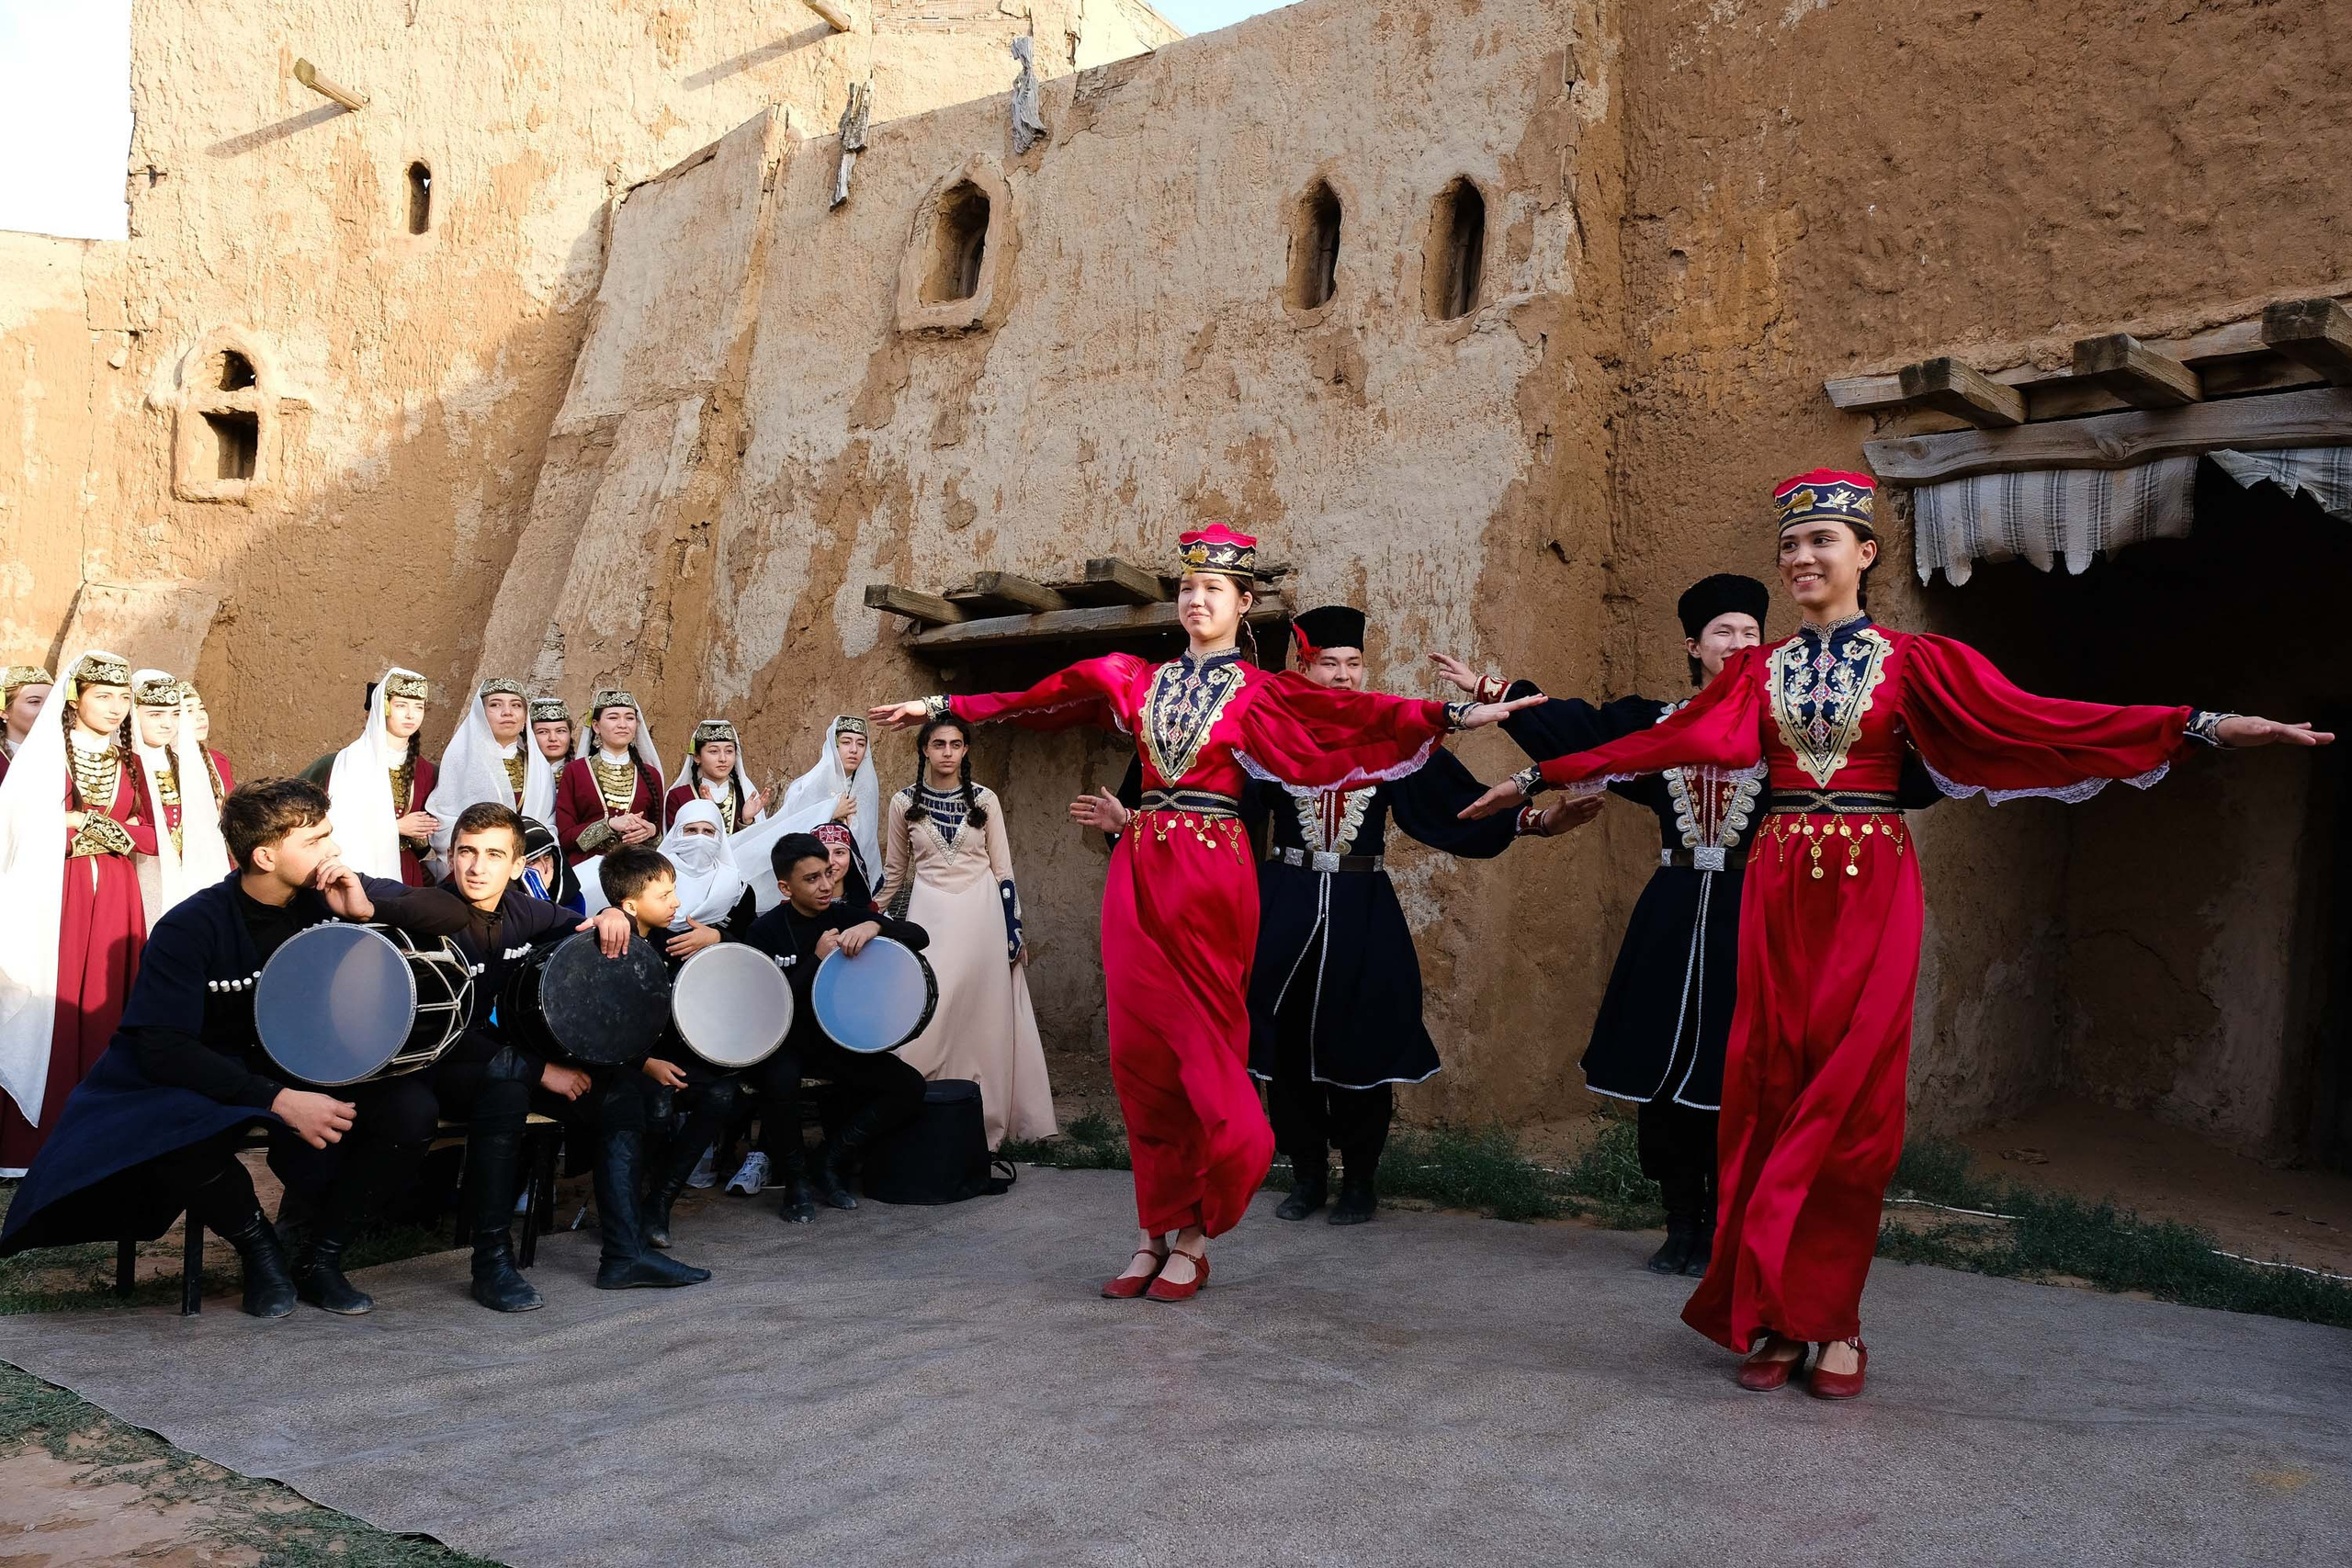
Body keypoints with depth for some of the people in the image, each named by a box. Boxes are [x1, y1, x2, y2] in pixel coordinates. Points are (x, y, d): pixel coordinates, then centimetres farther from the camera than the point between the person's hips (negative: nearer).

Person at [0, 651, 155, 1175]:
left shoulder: (129, 762, 14)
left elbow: (150, 836, 7)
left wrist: (86, 824, -4)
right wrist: (99, 827, -7)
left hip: (114, 900, 4)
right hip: (53, 897, -4)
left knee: (104, 1008, 3)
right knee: (50, 1012, -5)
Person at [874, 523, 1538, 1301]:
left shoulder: (1260, 692, 3)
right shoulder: (1135, 679, 13)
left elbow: (1351, 710, -7)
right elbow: (1039, 698, 16)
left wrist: (1456, 715, -17)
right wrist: (941, 706, 17)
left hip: (1211, 872, -3)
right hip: (1140, 871, 4)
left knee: (1202, 1050, 0)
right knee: (1142, 1053, 4)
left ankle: (1193, 1237, 11)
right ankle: (1157, 1233, 14)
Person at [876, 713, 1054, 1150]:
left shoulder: (985, 800, 2)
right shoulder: (904, 802, 4)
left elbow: (1002, 869, 4)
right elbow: (893, 870, 13)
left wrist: (1013, 931, 0)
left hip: (980, 914, 0)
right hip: (929, 915, 0)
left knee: (981, 1015, 1)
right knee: (927, 1018, -5)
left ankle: (984, 1115, 10)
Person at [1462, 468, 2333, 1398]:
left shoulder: (1912, 661, 4)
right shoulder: (1758, 672, 11)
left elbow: (2030, 719, -4)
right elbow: (1663, 741, 9)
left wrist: (2206, 726, -12)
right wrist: (1541, 776, 7)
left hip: (1871, 890, -2)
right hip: (1779, 888, 2)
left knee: (1850, 1099, -2)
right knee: (1771, 1091, 2)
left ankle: (1831, 1320, 9)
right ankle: (1772, 1316, 11)